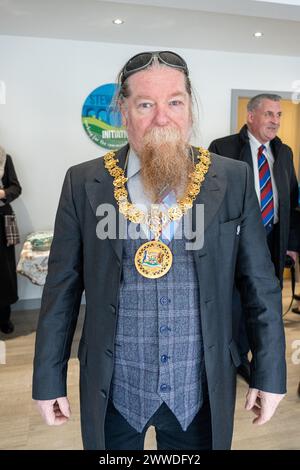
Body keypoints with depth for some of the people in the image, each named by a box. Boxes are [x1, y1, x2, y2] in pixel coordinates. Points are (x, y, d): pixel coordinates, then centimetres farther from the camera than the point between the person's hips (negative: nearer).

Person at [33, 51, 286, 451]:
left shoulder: (234, 180, -7)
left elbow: (260, 285, -2)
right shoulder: (84, 183, -7)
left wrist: (270, 373, 0)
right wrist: (49, 379, 1)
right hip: (113, 391, 1)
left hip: (202, 391, 1)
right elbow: (62, 288, -3)